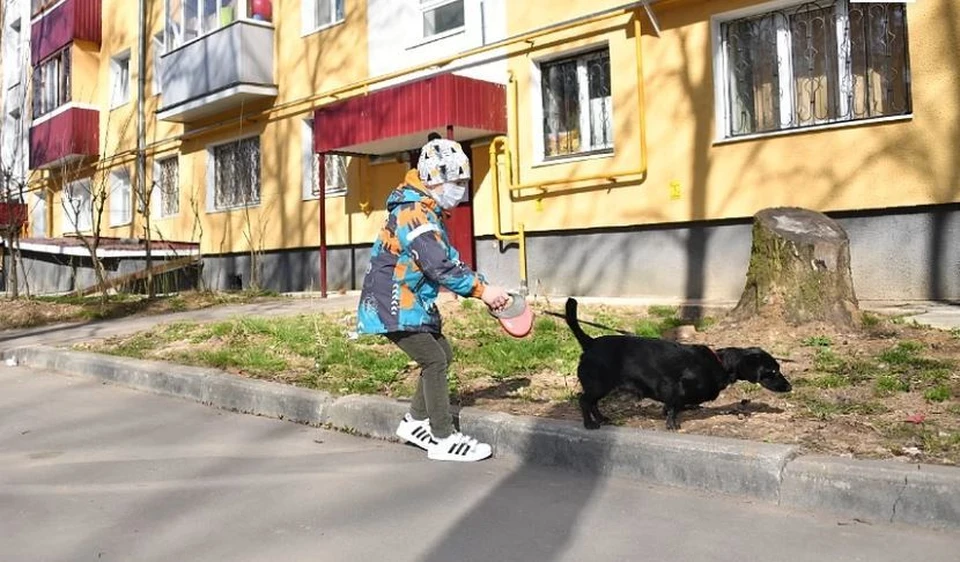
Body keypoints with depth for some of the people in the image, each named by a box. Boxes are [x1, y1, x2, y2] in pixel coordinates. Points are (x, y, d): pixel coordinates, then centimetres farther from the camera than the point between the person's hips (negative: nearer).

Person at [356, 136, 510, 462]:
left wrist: (483, 288, -1)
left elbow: (450, 259, 10)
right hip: (392, 305, -10)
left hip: (412, 302, 10)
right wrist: (482, 290, -24)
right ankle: (444, 440, 0)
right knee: (434, 361, -9)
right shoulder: (413, 212, -21)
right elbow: (439, 267, -30)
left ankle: (415, 422, 24)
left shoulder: (428, 211, 12)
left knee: (443, 354, 13)